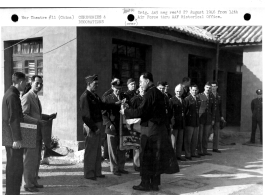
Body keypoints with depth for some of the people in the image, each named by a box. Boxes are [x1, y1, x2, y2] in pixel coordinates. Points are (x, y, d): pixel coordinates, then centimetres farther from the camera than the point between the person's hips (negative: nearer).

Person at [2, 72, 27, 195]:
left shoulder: (9, 93, 14)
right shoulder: (13, 96, -17)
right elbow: (13, 119, -21)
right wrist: (17, 139, -21)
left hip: (10, 137, 11)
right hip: (14, 138, -11)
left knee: (12, 166, 17)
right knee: (16, 167, -5)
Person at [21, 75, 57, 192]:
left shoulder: (36, 98, 19)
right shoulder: (26, 97, -11)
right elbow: (23, 115, -19)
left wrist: (48, 117, 11)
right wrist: (37, 121, -28)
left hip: (37, 133, 9)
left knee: (36, 159, 14)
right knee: (30, 159, -3)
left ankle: (34, 182, 24)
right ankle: (28, 184, 7)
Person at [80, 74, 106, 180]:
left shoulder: (95, 95, 13)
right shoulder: (85, 96, -14)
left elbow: (102, 106, 12)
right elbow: (85, 116, -18)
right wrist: (94, 128, -18)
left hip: (98, 125, 9)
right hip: (91, 127, -9)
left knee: (97, 150, 16)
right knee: (90, 151, 1)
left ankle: (97, 172, 27)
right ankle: (89, 174, 12)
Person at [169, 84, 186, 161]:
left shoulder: (183, 101, 15)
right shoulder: (172, 100, -6)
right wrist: (169, 123, -16)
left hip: (181, 123, 6)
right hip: (174, 123, -6)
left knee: (180, 141, 11)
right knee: (173, 141, -1)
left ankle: (178, 155, 20)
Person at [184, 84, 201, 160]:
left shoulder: (198, 99, 13)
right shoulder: (187, 99, -9)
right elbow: (184, 110, -12)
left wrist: (198, 120, 14)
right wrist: (185, 121, -14)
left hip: (196, 122, 7)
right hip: (189, 123, -7)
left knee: (195, 139, 13)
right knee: (188, 139, 0)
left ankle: (193, 153, 25)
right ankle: (187, 154, 7)